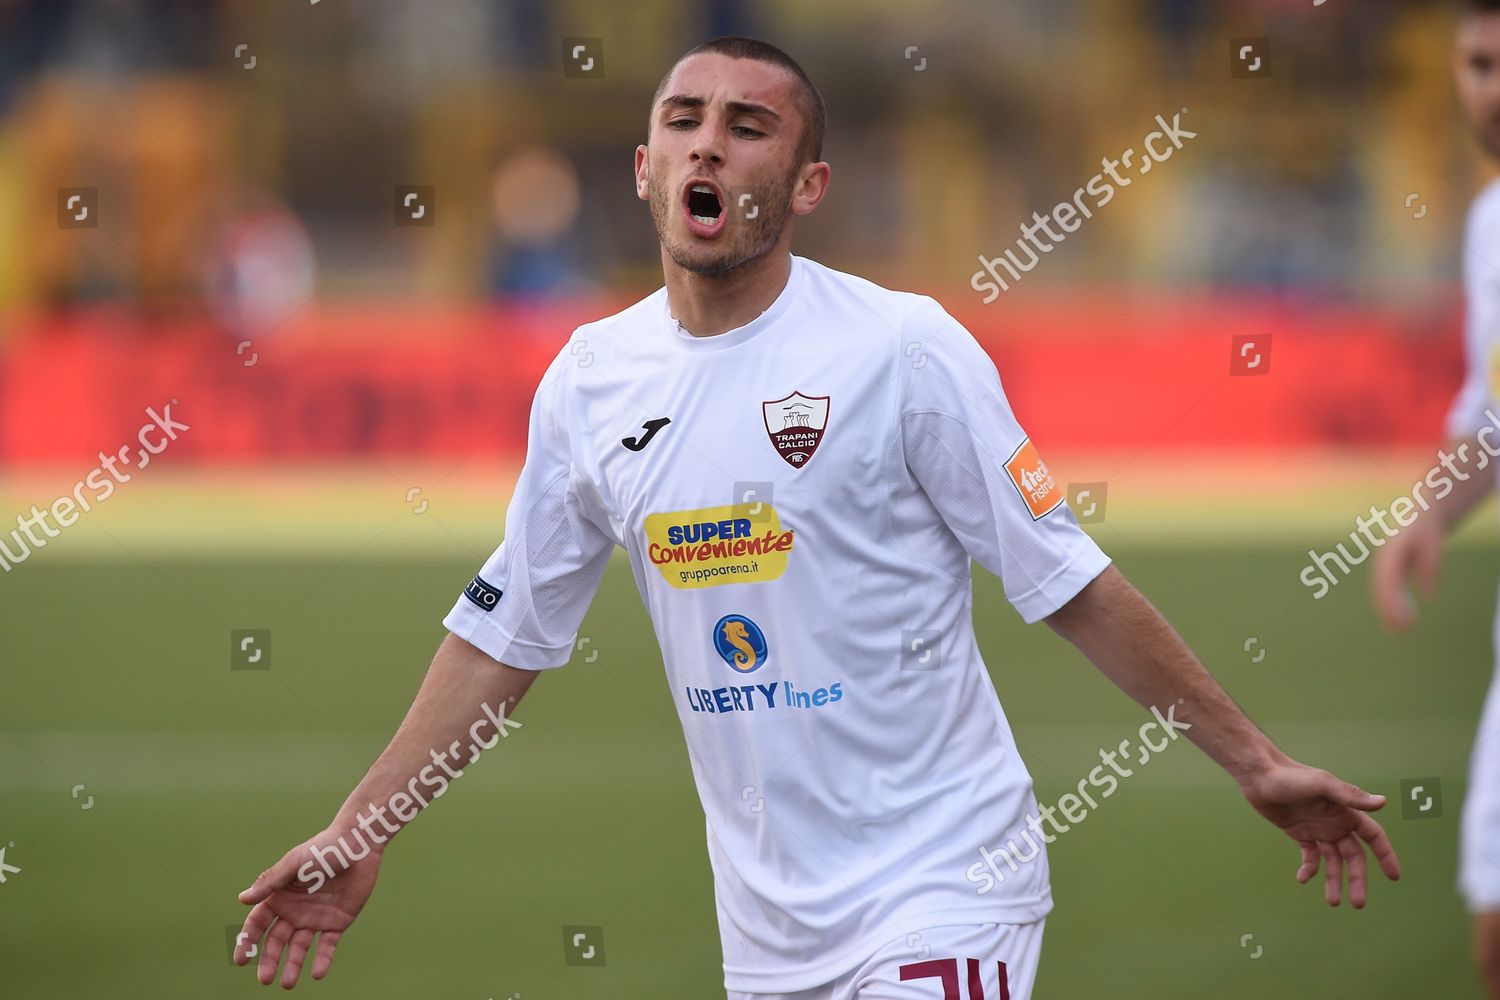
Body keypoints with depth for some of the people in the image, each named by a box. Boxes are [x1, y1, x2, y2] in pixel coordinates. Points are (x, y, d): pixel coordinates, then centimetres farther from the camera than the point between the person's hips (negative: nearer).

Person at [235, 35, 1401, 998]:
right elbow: (503, 633, 14)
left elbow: (1072, 586, -4)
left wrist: (1254, 763, -4)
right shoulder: (591, 378, 5)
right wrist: (355, 838, 13)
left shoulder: (903, 348, -9)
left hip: (940, 888, -5)